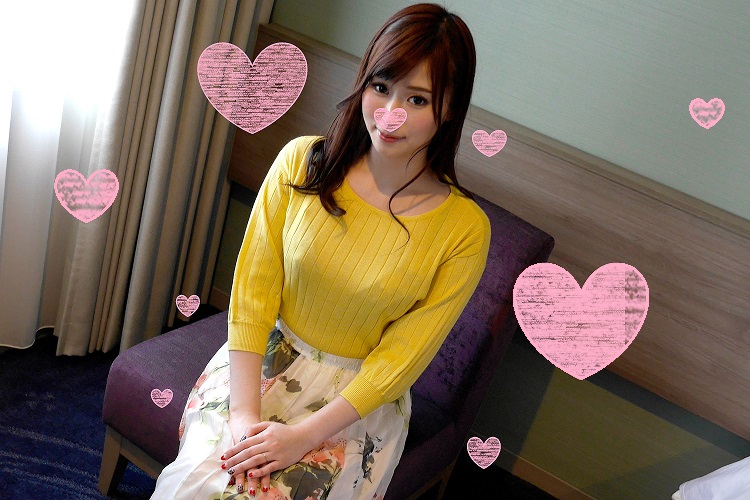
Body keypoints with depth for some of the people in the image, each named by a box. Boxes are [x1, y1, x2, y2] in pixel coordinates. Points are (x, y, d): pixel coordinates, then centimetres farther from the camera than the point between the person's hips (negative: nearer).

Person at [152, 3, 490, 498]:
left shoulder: (465, 229, -14)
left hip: (360, 395, -1)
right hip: (264, 358, 2)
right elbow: (252, 288, -9)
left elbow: (401, 356, -12)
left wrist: (302, 436, -18)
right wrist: (244, 413, -17)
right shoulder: (302, 162, -9)